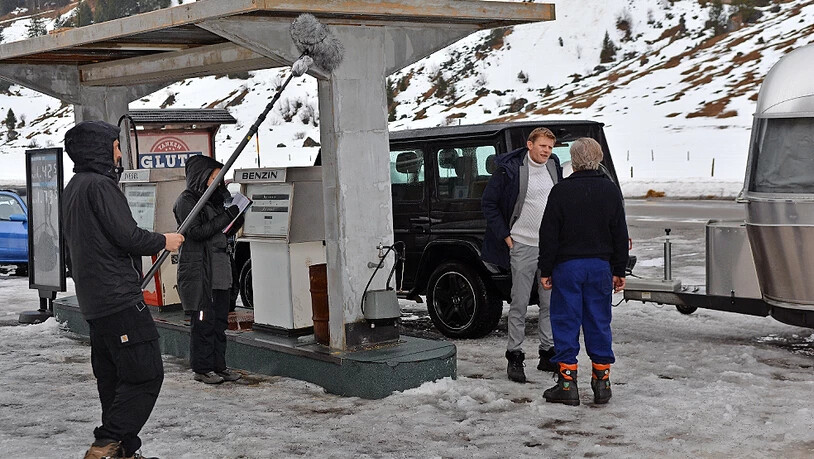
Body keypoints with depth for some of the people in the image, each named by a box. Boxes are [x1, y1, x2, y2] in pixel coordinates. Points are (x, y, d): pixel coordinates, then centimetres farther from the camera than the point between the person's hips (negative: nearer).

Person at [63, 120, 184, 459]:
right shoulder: (100, 185, -12)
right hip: (119, 300, -10)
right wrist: (163, 241, -2)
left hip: (94, 302, 10)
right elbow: (127, 235, -18)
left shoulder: (74, 188, 18)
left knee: (114, 379, 12)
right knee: (146, 374, -9)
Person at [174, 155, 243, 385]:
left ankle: (218, 365, 16)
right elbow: (196, 232, -19)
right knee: (204, 320, -5)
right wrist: (227, 216, -18)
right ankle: (201, 368, 3)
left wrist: (240, 213, 5)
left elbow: (225, 232, 20)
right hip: (197, 268, -8)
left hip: (219, 268, 8)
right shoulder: (187, 200, -8)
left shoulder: (214, 199, 17)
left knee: (220, 318, 9)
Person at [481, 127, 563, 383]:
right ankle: (514, 357, 6)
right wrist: (505, 236, -6)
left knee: (550, 302, 9)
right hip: (522, 246, -5)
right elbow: (488, 203, -3)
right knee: (519, 304, -2)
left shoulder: (554, 167, 8)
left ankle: (547, 353, 20)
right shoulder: (510, 169, -9)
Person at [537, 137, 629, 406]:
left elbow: (549, 234, -6)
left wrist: (545, 270, 1)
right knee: (599, 324, 9)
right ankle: (601, 382, 12)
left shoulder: (561, 191, -6)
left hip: (567, 266, -3)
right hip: (600, 266, 3)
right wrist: (619, 271, 13)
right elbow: (620, 235, 7)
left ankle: (567, 384, 3)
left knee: (566, 324, 3)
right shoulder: (610, 191, 4)